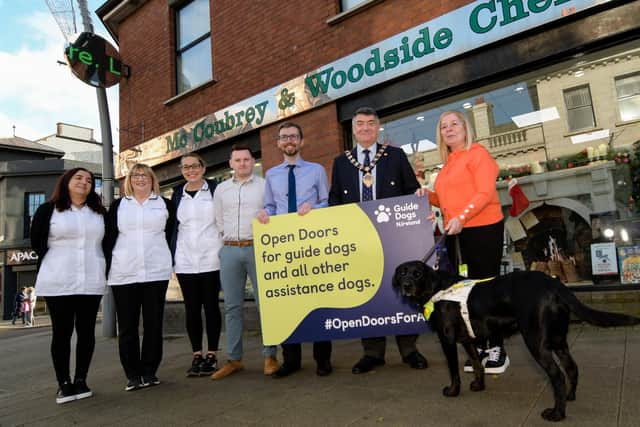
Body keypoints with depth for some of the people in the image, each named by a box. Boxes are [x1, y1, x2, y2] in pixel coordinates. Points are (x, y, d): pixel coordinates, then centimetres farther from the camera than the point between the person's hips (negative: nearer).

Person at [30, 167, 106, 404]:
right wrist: (53, 265, 4)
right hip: (58, 283, -2)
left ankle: (81, 380, 16)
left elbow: (106, 242, 15)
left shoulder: (99, 213, 12)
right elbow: (37, 242, 5)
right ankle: (64, 383, 11)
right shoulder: (48, 210, 4)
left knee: (86, 331, 6)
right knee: (62, 332, 2)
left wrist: (99, 267, 7)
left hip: (92, 282, 3)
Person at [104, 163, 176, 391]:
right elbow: (109, 238, 7)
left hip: (156, 272, 0)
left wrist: (169, 260, 2)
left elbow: (172, 234, 11)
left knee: (153, 324, 4)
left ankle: (149, 372, 15)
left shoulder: (165, 205, 9)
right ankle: (132, 374, 14)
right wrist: (106, 268, 0)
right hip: (123, 274, 1)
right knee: (127, 326, 4)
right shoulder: (118, 206, 11)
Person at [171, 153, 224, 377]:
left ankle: (211, 355, 11)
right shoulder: (177, 194, 12)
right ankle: (196, 355, 15)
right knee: (191, 308, 6)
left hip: (210, 259, -3)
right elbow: (173, 226, 12)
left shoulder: (215, 190, 1)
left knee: (211, 306, 2)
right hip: (185, 260, 3)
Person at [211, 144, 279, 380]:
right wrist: (230, 240, 10)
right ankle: (234, 359, 15)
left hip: (257, 248, -3)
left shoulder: (264, 185, 5)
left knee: (265, 302, -2)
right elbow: (219, 221, 16)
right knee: (232, 306, 6)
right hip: (230, 250, 3)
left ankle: (270, 356, 7)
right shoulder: (221, 189, 14)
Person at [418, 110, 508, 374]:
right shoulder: (447, 164, 17)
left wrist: (461, 217, -25)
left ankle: (497, 349, 10)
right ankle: (478, 347, 18)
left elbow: (486, 192, -14)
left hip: (483, 229, -7)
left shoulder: (477, 153, -3)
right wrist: (429, 196, 5)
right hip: (455, 233, 7)